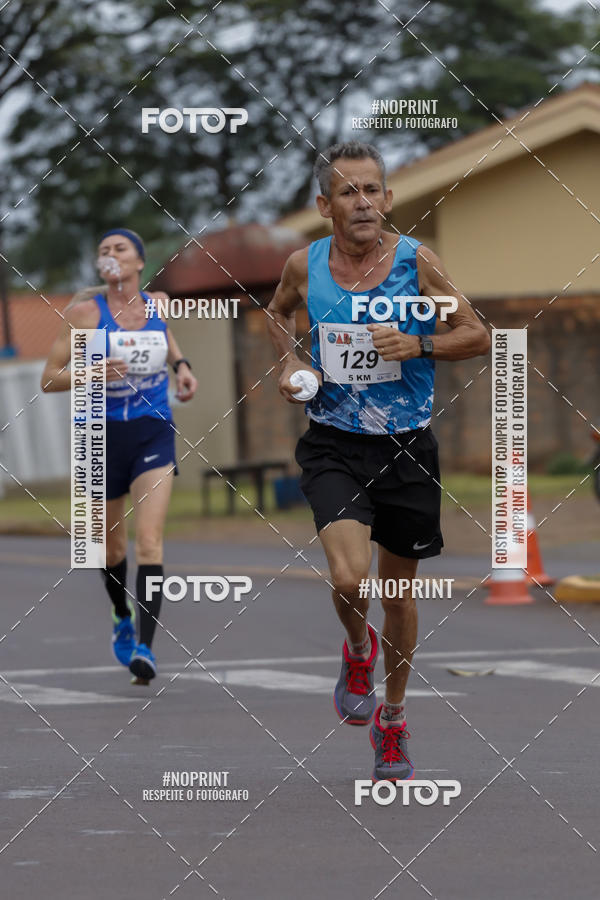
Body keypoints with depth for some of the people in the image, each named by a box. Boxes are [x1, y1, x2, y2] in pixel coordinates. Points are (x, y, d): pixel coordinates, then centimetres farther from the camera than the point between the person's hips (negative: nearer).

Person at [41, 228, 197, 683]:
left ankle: (145, 646, -22)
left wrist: (181, 365, 11)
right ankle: (122, 617, 45)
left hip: (154, 435, 1)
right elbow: (49, 379, -8)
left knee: (149, 541, -17)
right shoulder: (85, 312, -8)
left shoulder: (157, 303, 2)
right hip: (104, 436, -1)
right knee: (113, 547, 15)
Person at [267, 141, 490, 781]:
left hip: (406, 448, 0)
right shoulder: (304, 266, -4)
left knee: (398, 589, 12)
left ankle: (392, 720, 33)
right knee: (349, 578, -21)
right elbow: (279, 312, 20)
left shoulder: (416, 262, -9)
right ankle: (357, 652, 15)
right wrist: (290, 362, 2)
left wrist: (417, 345, -19)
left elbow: (478, 337, -3)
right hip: (333, 445, 0)